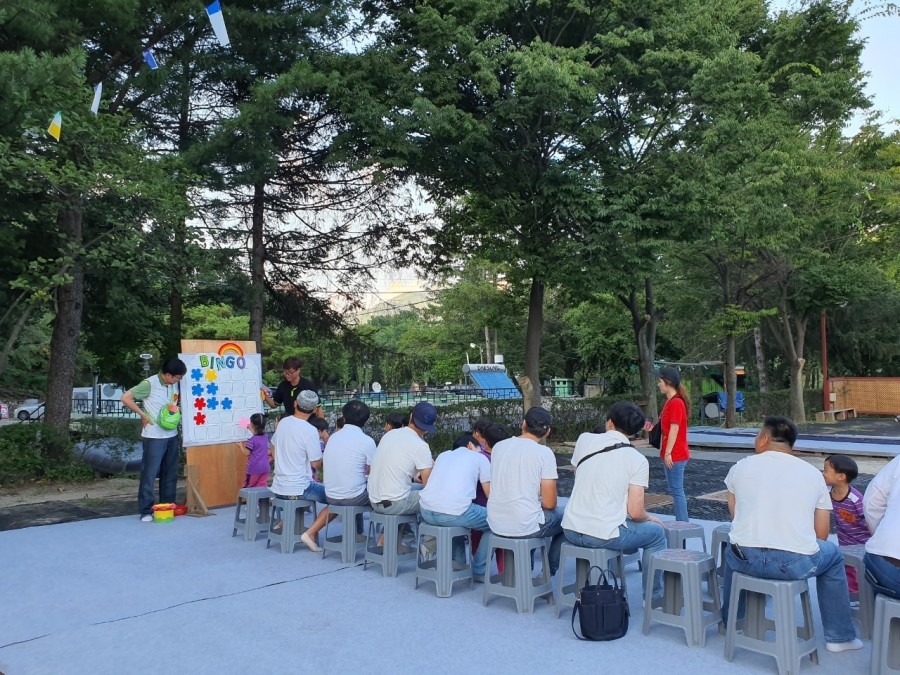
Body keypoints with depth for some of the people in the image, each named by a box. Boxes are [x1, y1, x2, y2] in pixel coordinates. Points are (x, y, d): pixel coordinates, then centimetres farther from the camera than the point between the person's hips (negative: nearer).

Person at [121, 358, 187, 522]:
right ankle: (146, 511, 6)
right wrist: (143, 415, -14)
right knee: (149, 474, -1)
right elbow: (125, 398, -17)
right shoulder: (150, 384, -15)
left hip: (172, 436, 7)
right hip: (154, 437, -7)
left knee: (170, 474, 11)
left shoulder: (174, 385, 6)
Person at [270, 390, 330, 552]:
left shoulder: (283, 423, 2)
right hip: (298, 488, -7)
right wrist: (323, 454, 7)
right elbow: (316, 464, -13)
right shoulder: (310, 431, -18)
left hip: (278, 487, 7)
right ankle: (310, 533, -9)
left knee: (312, 486, 34)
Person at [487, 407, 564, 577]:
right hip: (525, 526, -5)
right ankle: (549, 571, 28)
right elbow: (549, 503, -12)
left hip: (495, 524, 6)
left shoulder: (498, 446, 4)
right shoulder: (544, 453, -12)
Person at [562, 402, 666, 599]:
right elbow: (635, 512, -8)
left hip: (571, 530, 5)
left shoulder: (584, 439, 1)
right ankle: (654, 597, 27)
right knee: (657, 532, 20)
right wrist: (650, 518, 10)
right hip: (604, 536, -4)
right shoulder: (638, 460, -7)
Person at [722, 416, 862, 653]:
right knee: (833, 554, 31)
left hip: (746, 559, 1)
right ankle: (839, 636, 36)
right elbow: (821, 534, 10)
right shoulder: (813, 473, 9)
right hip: (797, 564, 0)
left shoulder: (741, 467, 8)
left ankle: (730, 621, 49)